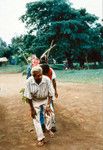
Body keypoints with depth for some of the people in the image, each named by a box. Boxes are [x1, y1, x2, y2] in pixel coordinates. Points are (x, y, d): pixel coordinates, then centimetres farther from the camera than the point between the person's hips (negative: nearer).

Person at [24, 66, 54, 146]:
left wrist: (48, 105, -17)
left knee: (48, 114, -2)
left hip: (45, 99, 1)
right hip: (35, 101, 0)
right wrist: (32, 109, -12)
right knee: (36, 119, -2)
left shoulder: (47, 79, -29)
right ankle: (41, 138, 10)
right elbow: (29, 96, -18)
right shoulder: (29, 81, -30)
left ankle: (49, 129, 30)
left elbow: (50, 94, -16)